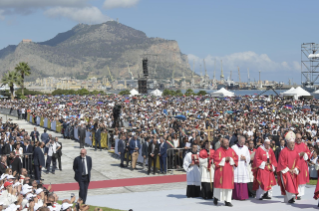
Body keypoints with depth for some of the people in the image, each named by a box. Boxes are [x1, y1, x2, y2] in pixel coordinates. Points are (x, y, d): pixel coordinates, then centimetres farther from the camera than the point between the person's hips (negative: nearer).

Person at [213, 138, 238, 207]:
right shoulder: (218, 151, -4)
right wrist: (224, 159, -16)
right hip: (221, 171, -4)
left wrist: (230, 159, -10)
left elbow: (236, 158, 8)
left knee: (229, 185, 1)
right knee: (220, 184, -1)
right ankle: (216, 197, 20)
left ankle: (228, 201, 5)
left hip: (229, 171, 4)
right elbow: (215, 160, -11)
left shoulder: (231, 151, 10)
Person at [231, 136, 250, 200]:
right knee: (236, 182, -8)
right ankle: (236, 196, -2)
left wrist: (245, 158, -5)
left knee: (244, 182, -1)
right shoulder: (233, 148, 0)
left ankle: (243, 196, 3)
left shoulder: (246, 148, 14)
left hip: (243, 168, 4)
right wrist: (239, 157, -9)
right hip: (236, 168, -4)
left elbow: (249, 157, 15)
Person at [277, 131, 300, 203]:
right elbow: (281, 163, -11)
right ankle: (290, 197, -25)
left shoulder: (295, 151, 6)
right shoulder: (283, 151, -10)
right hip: (285, 171, -6)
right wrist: (288, 170, -13)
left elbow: (297, 161, 10)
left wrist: (295, 169, -5)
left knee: (293, 183, 4)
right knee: (288, 182, -21)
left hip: (293, 171, 6)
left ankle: (287, 199, 12)